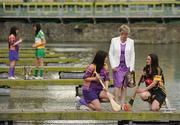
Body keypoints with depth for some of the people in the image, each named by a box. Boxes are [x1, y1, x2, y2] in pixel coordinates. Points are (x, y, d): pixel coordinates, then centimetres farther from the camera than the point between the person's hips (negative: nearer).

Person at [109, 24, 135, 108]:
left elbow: (132, 55, 6)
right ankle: (116, 102, -11)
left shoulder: (131, 42, 4)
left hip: (127, 66, 2)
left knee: (124, 86, 3)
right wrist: (113, 65, -6)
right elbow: (111, 53, 3)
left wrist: (132, 67, 0)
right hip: (117, 66, -2)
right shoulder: (114, 40, 2)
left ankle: (122, 103, 8)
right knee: (118, 85, -12)